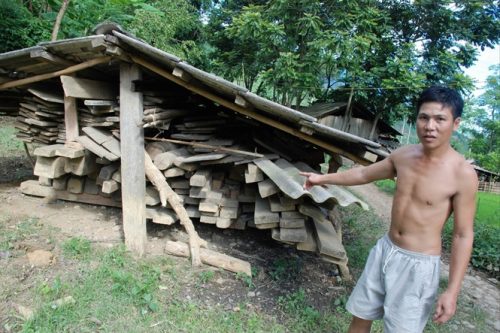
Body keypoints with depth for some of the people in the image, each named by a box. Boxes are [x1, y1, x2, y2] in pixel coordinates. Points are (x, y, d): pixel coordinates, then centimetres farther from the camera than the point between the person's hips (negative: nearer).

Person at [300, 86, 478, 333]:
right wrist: (324, 178, 18)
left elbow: (463, 235, -13)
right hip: (385, 250, 5)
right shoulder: (403, 155, -3)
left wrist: (452, 291, -13)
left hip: (418, 264, -5)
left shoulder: (462, 174, -17)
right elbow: (364, 174, 13)